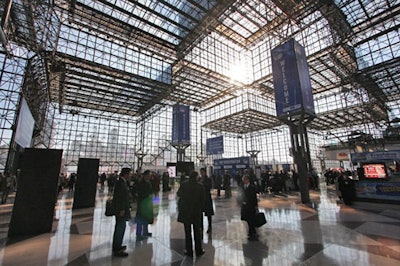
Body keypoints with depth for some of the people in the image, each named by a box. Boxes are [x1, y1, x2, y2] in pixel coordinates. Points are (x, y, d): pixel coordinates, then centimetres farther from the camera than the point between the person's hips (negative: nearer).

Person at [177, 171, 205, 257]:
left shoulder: (184, 184, -11)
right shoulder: (200, 186, -13)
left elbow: (178, 194, 5)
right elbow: (202, 199, -5)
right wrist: (201, 209, 9)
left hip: (185, 211, 1)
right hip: (197, 211, 0)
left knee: (187, 232, 14)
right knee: (197, 231, 16)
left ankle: (189, 251, 24)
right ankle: (198, 250, 27)